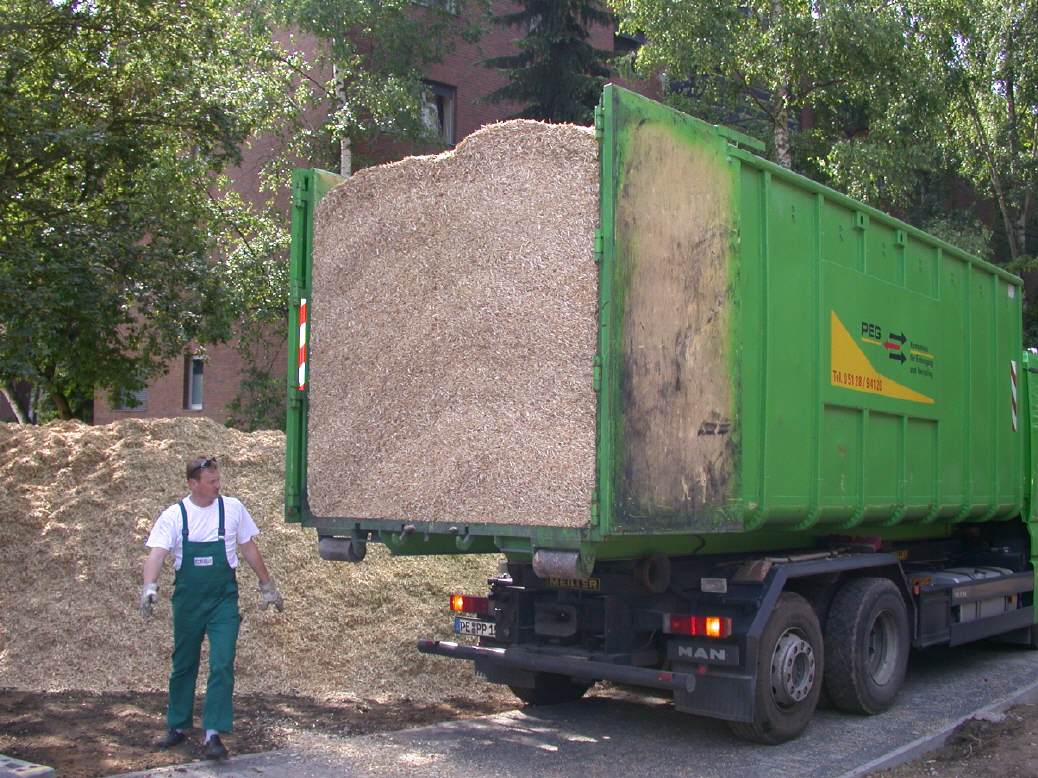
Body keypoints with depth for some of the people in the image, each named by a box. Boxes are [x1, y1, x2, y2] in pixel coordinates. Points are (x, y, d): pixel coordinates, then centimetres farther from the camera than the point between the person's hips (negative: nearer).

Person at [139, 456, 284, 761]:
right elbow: (156, 554, -14)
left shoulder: (232, 509, -2)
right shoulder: (174, 515, -4)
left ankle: (213, 733, -6)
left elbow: (249, 549, 9)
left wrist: (267, 585, 13)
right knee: (183, 665, 15)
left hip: (223, 600, -1)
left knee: (222, 665, -11)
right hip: (187, 599, 1)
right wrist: (149, 586, -32)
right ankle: (177, 726, 31)